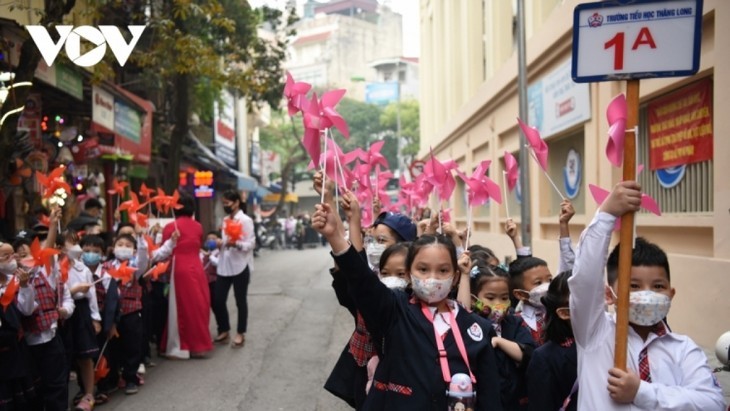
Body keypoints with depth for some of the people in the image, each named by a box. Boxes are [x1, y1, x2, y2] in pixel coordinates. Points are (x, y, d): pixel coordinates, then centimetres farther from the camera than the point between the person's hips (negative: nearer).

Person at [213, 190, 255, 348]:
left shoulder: (245, 220, -9)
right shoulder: (225, 220, 12)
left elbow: (251, 244, -14)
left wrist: (237, 243, -31)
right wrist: (220, 244, 0)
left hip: (240, 266, -6)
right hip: (224, 265, 6)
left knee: (240, 300, 6)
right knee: (218, 300, 5)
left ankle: (240, 333, 18)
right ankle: (224, 330, 23)